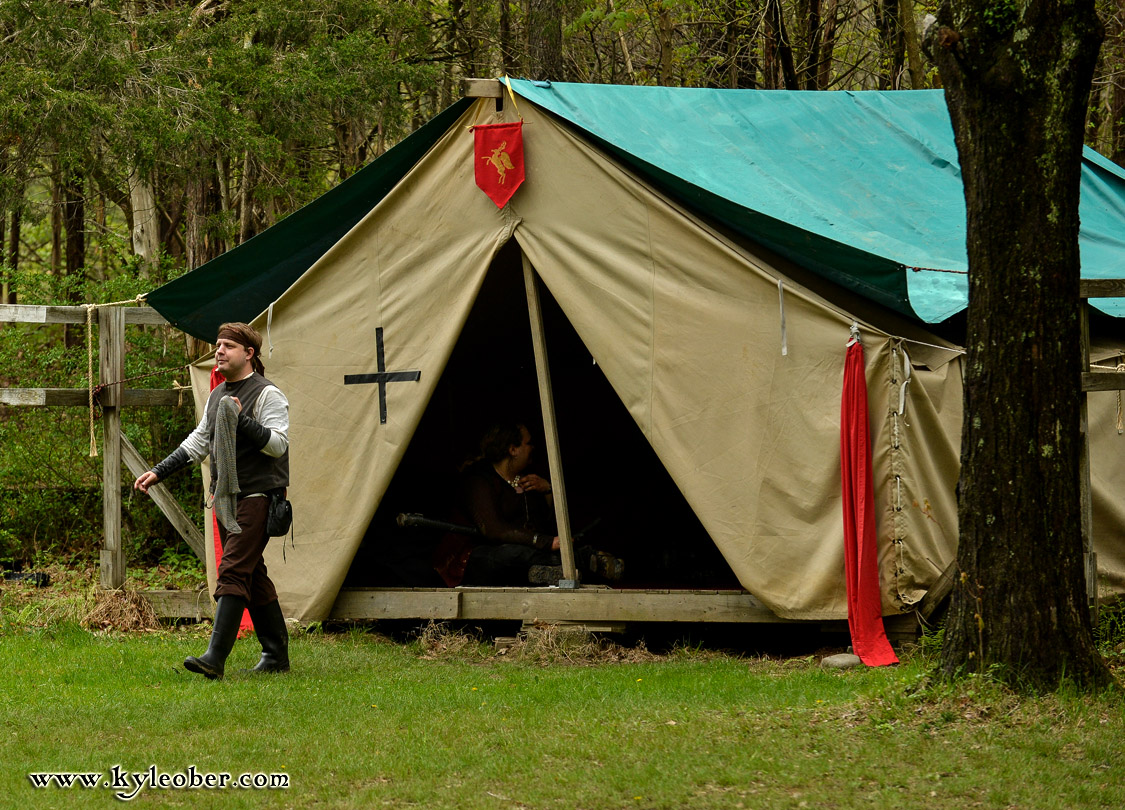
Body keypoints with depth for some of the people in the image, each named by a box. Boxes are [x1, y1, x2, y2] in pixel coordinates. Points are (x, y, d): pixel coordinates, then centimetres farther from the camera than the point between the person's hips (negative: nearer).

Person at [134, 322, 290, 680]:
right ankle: (276, 655, 18)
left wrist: (241, 420, -27)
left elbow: (278, 443, -18)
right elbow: (198, 442, 23)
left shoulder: (267, 395, -10)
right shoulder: (218, 394, 16)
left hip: (257, 496, -9)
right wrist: (159, 471, 17)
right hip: (225, 497, 9)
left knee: (233, 572, -16)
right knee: (252, 575, 11)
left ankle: (215, 657, -23)